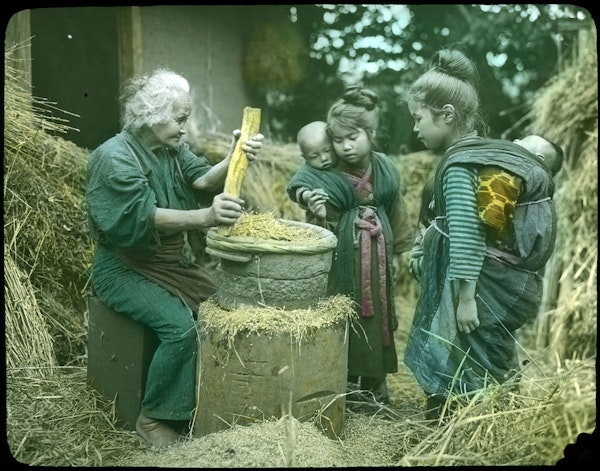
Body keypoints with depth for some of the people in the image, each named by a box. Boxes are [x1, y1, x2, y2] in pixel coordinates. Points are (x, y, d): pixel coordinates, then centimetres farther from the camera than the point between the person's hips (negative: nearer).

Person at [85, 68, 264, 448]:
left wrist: (235, 159, -33)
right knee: (180, 327, -26)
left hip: (172, 261, 8)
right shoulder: (115, 157, -17)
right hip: (125, 267, -7)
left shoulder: (172, 147, 6)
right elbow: (143, 216, -30)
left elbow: (203, 179, -12)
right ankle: (153, 418, -8)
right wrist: (205, 217, -45)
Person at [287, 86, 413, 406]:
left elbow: (396, 211, 14)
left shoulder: (384, 169, 3)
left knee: (376, 317, 14)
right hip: (343, 259, -4)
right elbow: (324, 229, -13)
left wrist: (397, 250, 16)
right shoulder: (327, 176, -11)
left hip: (376, 257, 5)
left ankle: (375, 386, 29)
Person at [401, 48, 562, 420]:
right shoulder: (484, 150, 7)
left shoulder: (458, 164, -20)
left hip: (480, 285, -9)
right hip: (502, 279, 10)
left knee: (456, 372, 2)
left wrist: (466, 298, -19)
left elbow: (466, 237, -22)